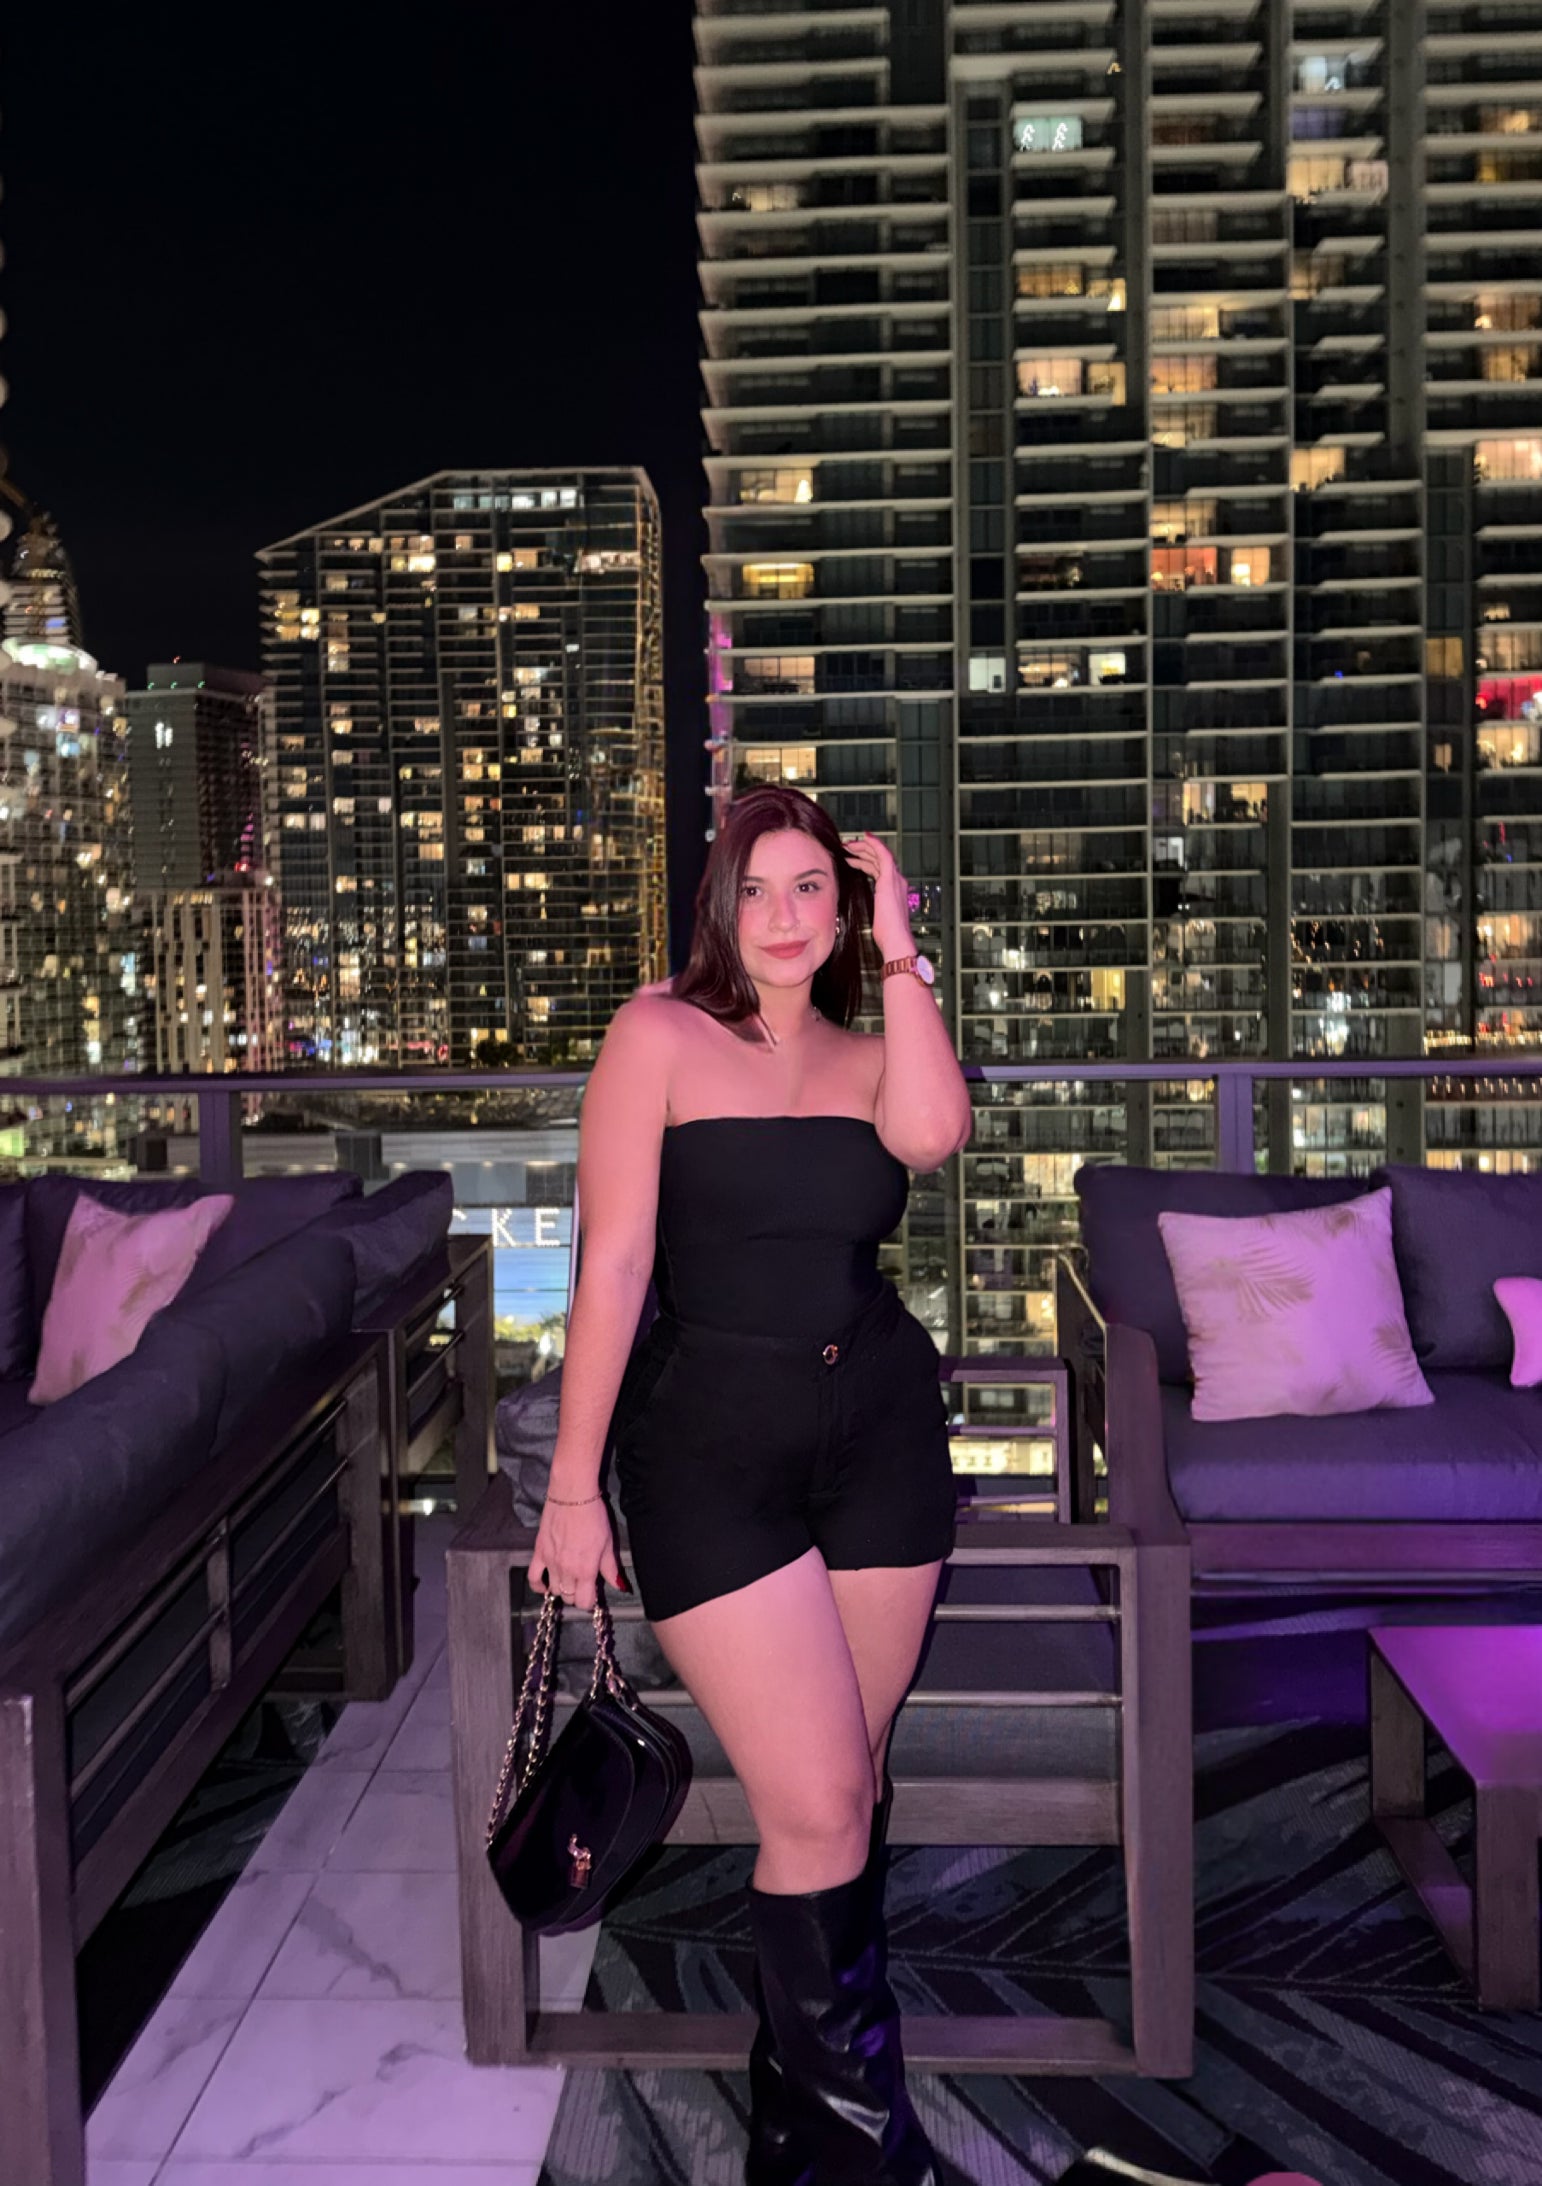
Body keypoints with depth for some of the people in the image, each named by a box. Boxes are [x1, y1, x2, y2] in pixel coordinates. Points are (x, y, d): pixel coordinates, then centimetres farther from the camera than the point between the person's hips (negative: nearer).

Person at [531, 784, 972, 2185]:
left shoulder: (869, 1054, 10)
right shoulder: (661, 1035, -1)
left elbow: (930, 1133, -15)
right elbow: (615, 1262, -7)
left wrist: (900, 950, -6)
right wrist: (575, 1485, -8)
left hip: (882, 1433, 4)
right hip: (713, 1446, -4)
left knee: (845, 1787, 13)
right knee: (817, 1809, -5)